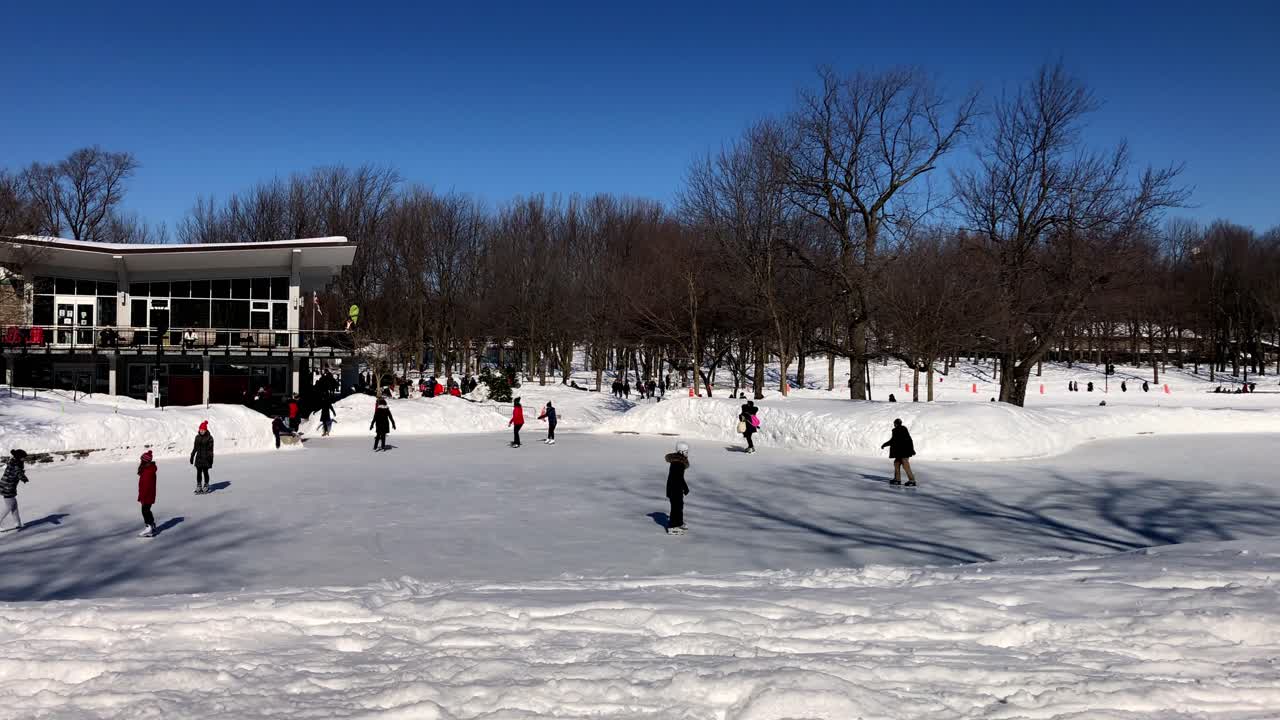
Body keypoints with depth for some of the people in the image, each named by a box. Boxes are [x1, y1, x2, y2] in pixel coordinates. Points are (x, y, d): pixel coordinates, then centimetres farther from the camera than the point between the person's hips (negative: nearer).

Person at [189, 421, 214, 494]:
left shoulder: (209, 438, -7)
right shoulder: (197, 437, 7)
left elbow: (210, 449, -8)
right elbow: (195, 448, 14)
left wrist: (210, 459, -12)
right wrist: (192, 456, 13)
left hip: (206, 458, -4)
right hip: (199, 458, 4)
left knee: (205, 472, 1)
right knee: (198, 472, 4)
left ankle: (206, 487, 12)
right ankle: (199, 487, 10)